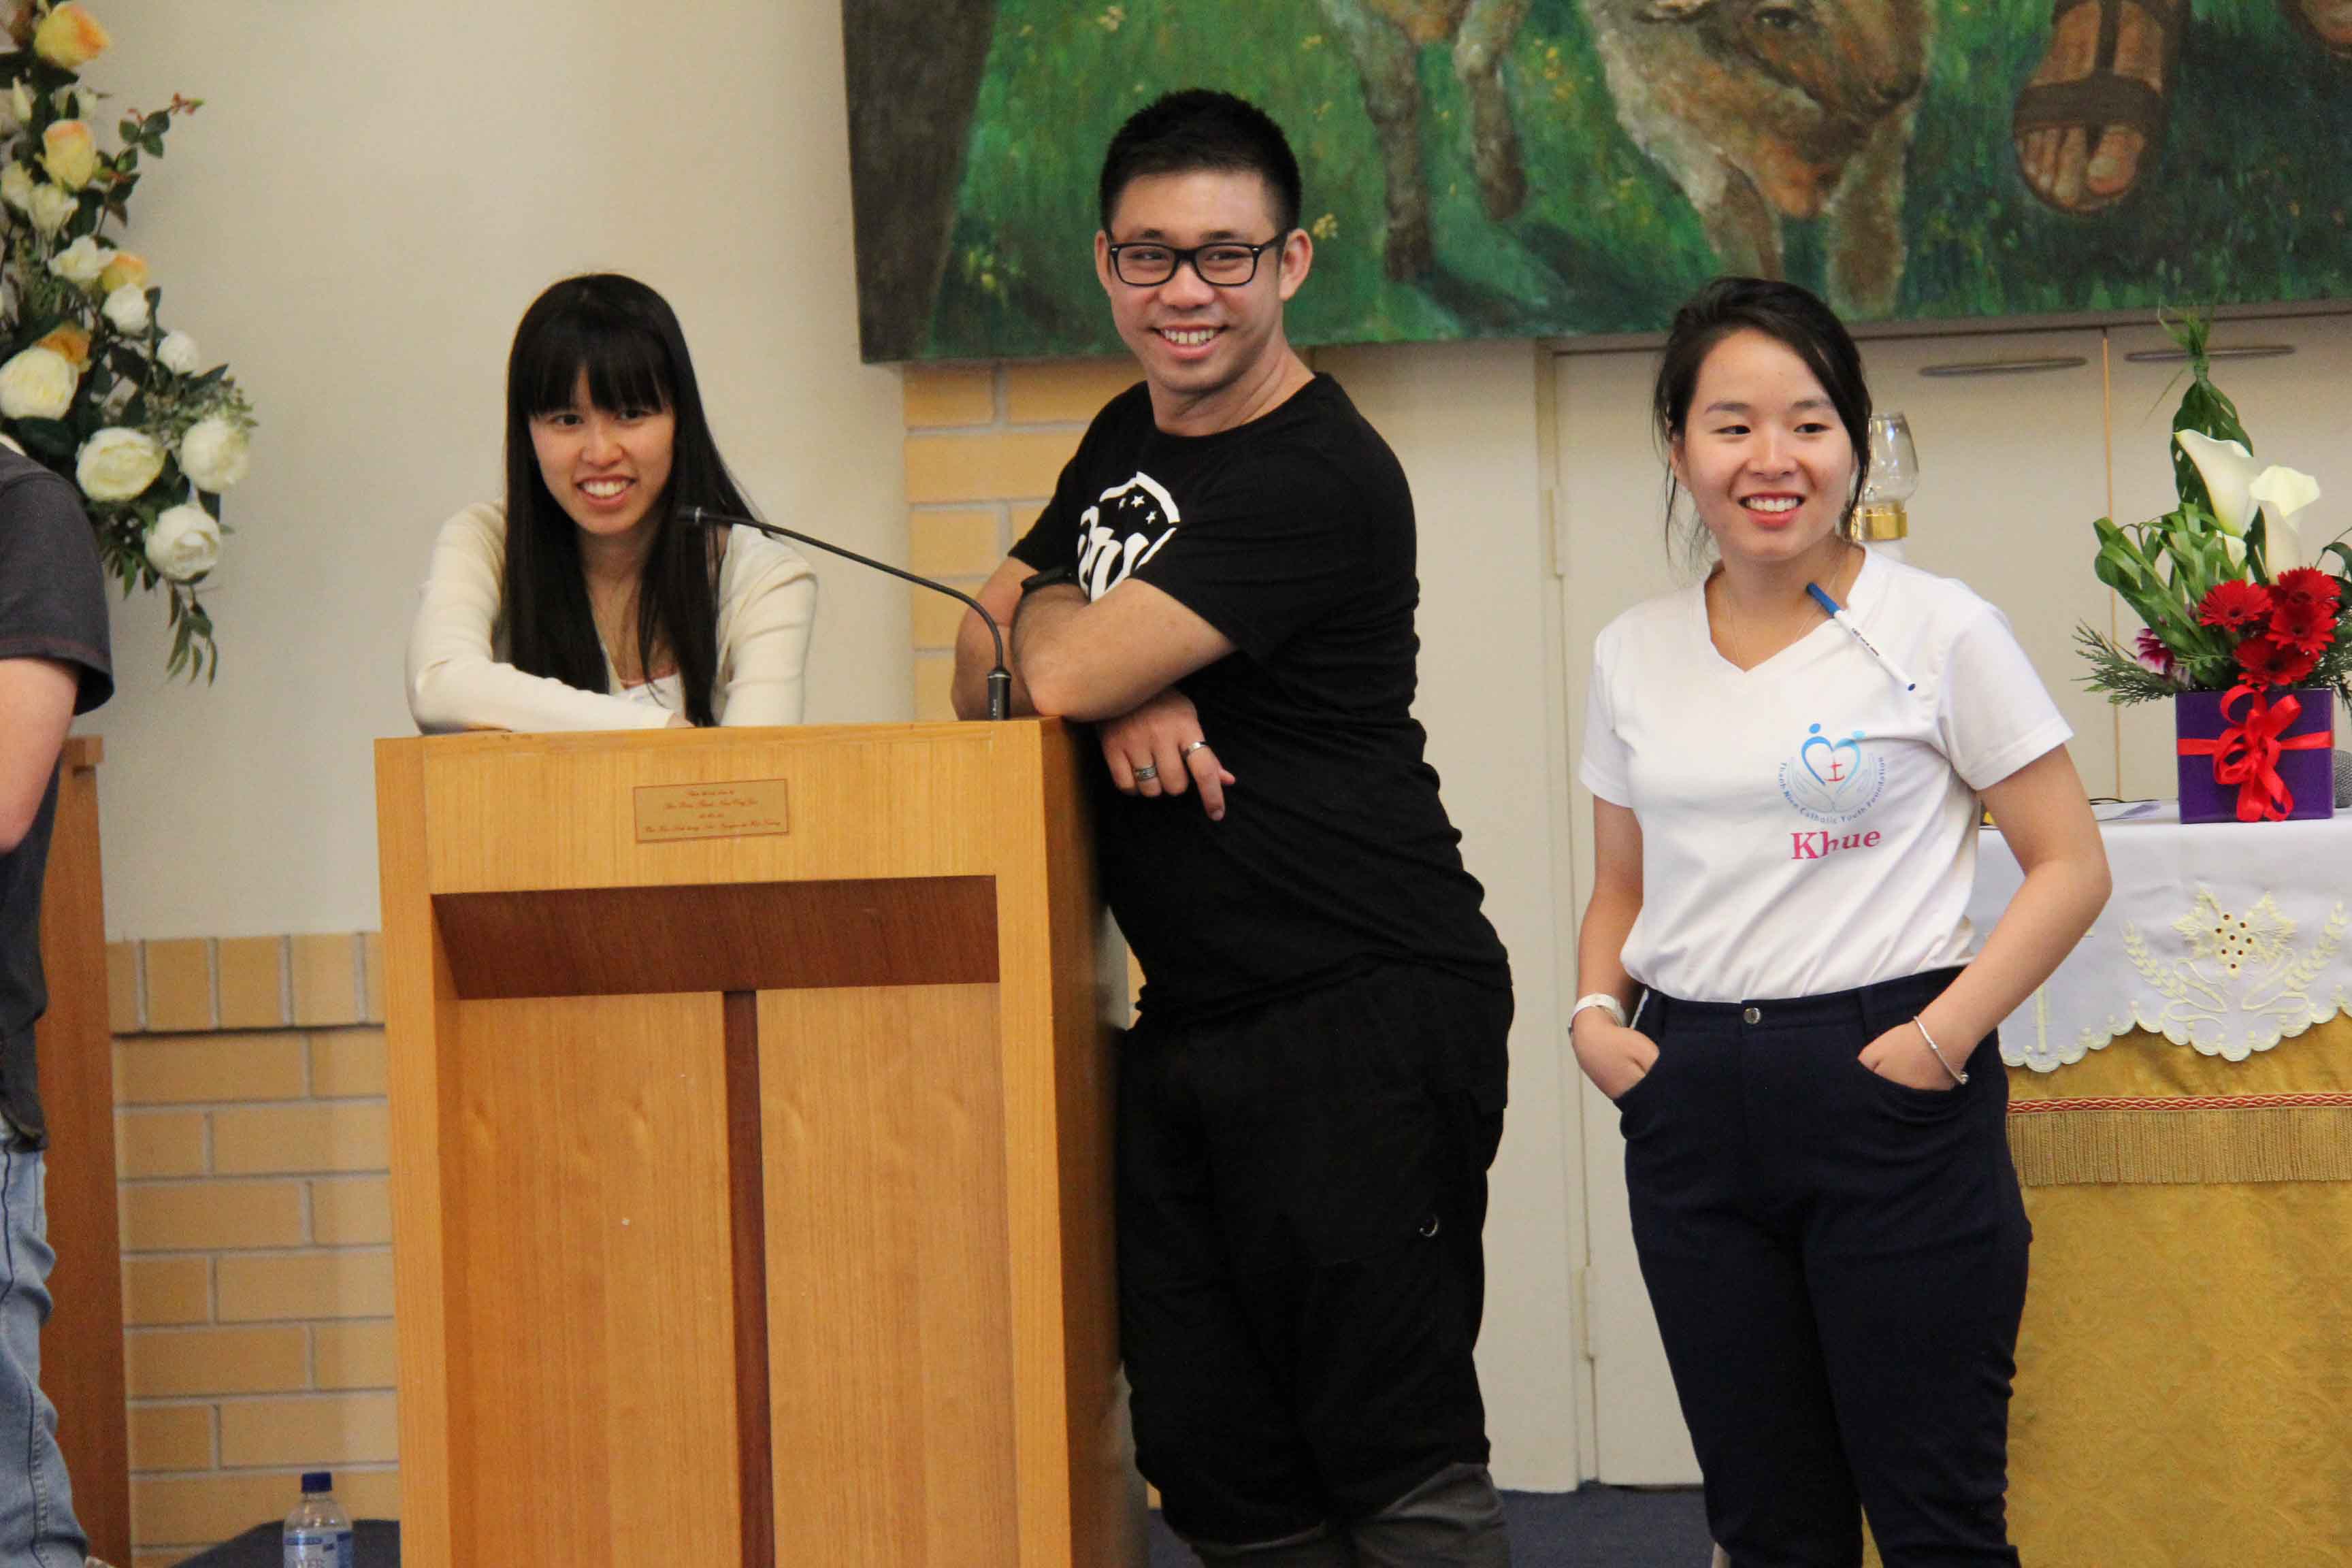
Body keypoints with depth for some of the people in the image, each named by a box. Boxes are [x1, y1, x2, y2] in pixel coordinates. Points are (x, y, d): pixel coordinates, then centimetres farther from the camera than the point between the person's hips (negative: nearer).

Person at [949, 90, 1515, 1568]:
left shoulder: (1321, 480, -14)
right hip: (1191, 1026, 9)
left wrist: (1048, 624, 5)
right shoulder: (1129, 438, 15)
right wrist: (1113, 696, -9)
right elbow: (988, 675, 13)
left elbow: (1060, 668, -19)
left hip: (1366, 1020, -8)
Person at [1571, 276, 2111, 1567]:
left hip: (1887, 1088, -4)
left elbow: (2069, 865, -2)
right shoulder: (1636, 653, 10)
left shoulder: (1937, 630, -3)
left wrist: (1942, 1038, -13)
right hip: (1691, 1109, 4)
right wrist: (1595, 1012, 1)